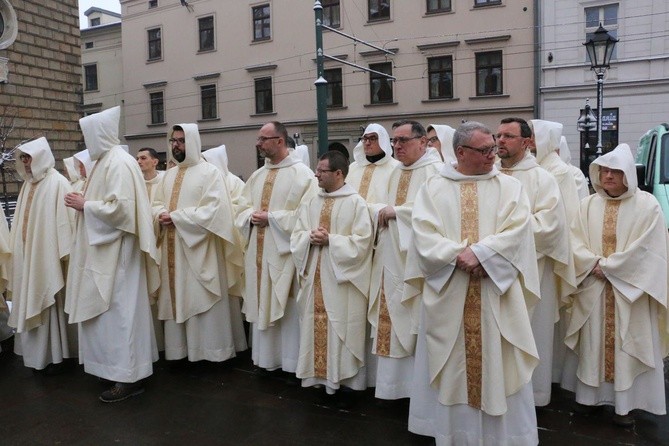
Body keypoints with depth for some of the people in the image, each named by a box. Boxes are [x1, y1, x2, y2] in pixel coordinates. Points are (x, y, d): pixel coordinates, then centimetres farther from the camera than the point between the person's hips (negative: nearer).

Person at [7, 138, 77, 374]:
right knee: (33, 301, 11)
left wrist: (63, 253, -18)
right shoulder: (29, 183, 12)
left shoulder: (57, 183, -12)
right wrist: (17, 248, 11)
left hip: (48, 254, -7)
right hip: (28, 254, 8)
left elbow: (64, 220, -16)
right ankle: (41, 352, 22)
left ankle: (59, 354, 12)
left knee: (51, 302, 0)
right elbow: (22, 219, 14)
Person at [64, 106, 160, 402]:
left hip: (116, 253, -10)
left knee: (119, 310, -4)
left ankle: (129, 377, 5)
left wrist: (84, 205, -13)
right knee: (112, 310, 16)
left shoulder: (119, 163, -16)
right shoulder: (107, 161, 14)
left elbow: (119, 208, -24)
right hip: (105, 251, 10)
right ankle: (123, 366, 27)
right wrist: (84, 202, 7)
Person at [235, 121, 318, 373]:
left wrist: (270, 217, -15)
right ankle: (265, 358, 25)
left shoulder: (302, 174, -8)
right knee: (262, 304, 12)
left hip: (285, 251, -7)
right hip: (259, 251, 7)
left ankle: (291, 361, 13)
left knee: (287, 307, 0)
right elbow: (243, 208, 14)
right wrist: (252, 217, -9)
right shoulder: (257, 176, 14)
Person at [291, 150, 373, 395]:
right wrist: (310, 238, -11)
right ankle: (317, 372, 24)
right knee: (315, 326, 11)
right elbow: (296, 235, 10)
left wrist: (330, 240, -17)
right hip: (314, 276, 6)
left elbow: (361, 241, -13)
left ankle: (343, 374, 14)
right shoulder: (311, 203, 11)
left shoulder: (356, 203, -7)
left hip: (342, 279, -6)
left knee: (341, 328, 1)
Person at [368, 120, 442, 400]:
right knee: (392, 318, 10)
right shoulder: (396, 173, 18)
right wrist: (384, 215, 1)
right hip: (392, 259, 8)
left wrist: (396, 212, -16)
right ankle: (393, 382, 21)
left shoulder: (434, 171, -8)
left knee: (414, 320, -3)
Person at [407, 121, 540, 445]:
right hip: (448, 292, 0)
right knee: (452, 367, 10)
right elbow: (423, 234, -7)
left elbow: (517, 231, -8)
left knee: (498, 364, 7)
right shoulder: (433, 187, 3)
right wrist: (459, 256, -18)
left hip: (496, 292, 0)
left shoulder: (510, 187, 5)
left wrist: (479, 253, -19)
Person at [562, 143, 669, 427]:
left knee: (628, 345, 4)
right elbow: (575, 241, 0)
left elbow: (644, 248, -12)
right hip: (594, 288, 3)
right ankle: (592, 395, 21)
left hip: (630, 289, -3)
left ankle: (625, 404, 14)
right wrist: (594, 264, -15)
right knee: (594, 341, 9)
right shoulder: (588, 204, 4)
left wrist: (607, 266, -13)